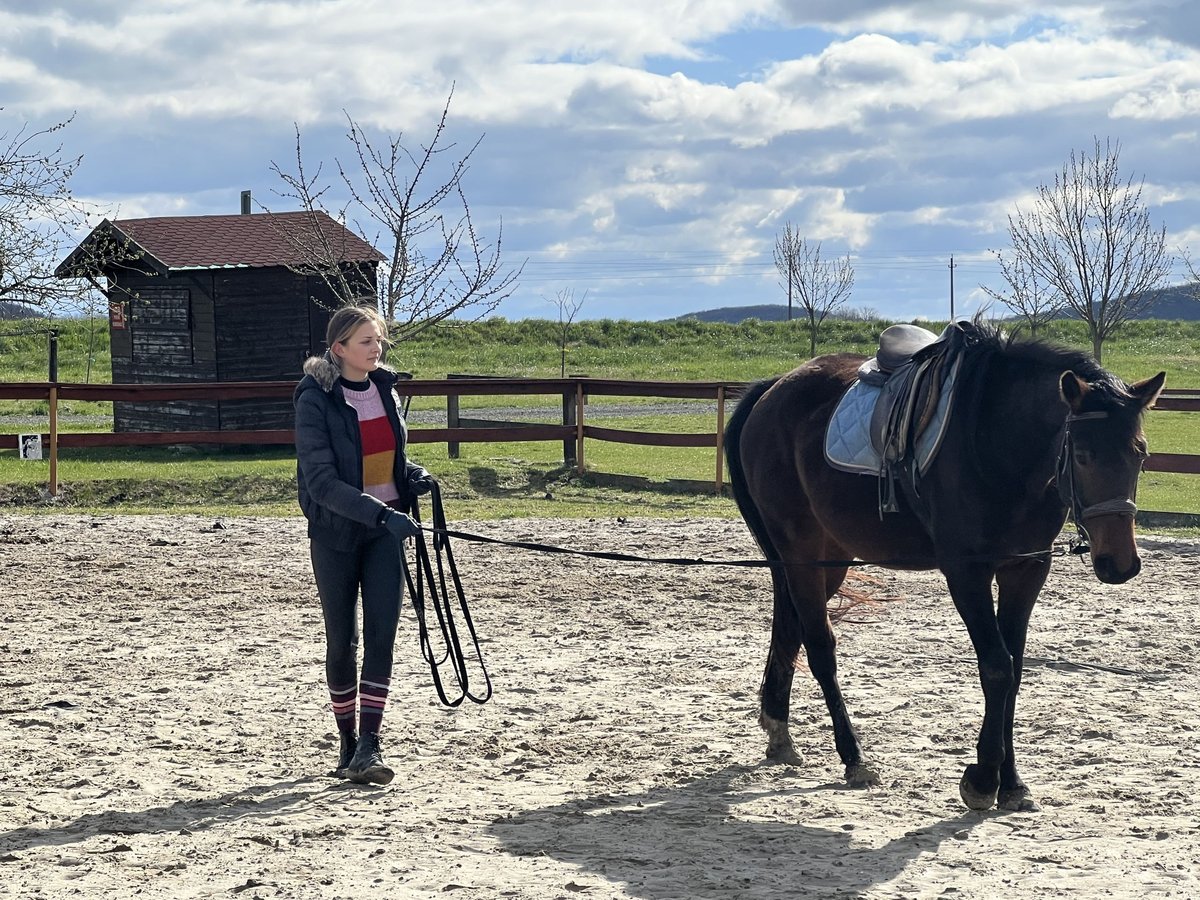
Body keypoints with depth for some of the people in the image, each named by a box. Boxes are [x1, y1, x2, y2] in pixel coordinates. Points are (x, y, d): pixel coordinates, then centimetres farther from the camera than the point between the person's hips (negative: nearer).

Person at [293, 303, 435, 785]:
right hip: (336, 532, -4)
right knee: (342, 639, 6)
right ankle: (347, 744, 20)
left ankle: (369, 746, -9)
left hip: (386, 527, 4)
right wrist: (379, 513, -29)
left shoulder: (385, 388, 5)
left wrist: (413, 475, -2)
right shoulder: (316, 400, -13)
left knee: (381, 633, -8)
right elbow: (321, 480, -20)